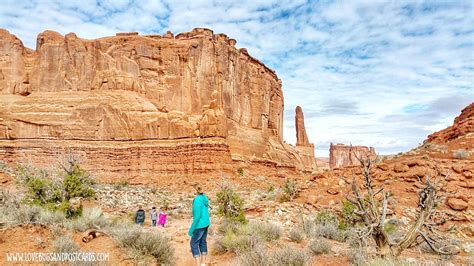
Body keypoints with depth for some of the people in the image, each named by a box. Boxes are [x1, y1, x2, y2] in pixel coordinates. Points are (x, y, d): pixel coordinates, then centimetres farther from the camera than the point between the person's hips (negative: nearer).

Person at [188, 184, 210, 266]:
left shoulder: (197, 200, -24)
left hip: (200, 225, -9)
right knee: (203, 242, 16)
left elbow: (197, 216, -24)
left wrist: (191, 229, -17)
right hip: (206, 224, 9)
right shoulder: (204, 198, 3)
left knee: (194, 244, 4)